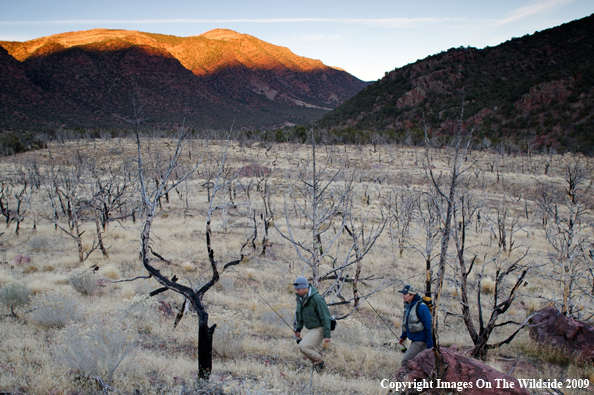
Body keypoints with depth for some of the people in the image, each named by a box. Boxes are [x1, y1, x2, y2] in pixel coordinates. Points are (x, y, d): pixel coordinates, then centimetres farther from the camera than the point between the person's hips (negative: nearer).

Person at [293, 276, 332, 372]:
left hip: (319, 329, -8)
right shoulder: (300, 297, -1)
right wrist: (298, 328, 11)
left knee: (303, 346, -20)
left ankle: (319, 361, 0)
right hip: (310, 329, 8)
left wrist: (327, 334, -22)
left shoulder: (317, 298, -25)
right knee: (315, 352, 18)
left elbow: (325, 316, -22)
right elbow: (299, 313, 14)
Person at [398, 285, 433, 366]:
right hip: (414, 340, 9)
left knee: (405, 361, -14)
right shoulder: (408, 306, 8)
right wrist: (403, 336, 23)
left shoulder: (421, 307, -20)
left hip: (420, 341, -9)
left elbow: (428, 326, -20)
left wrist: (430, 346, -20)